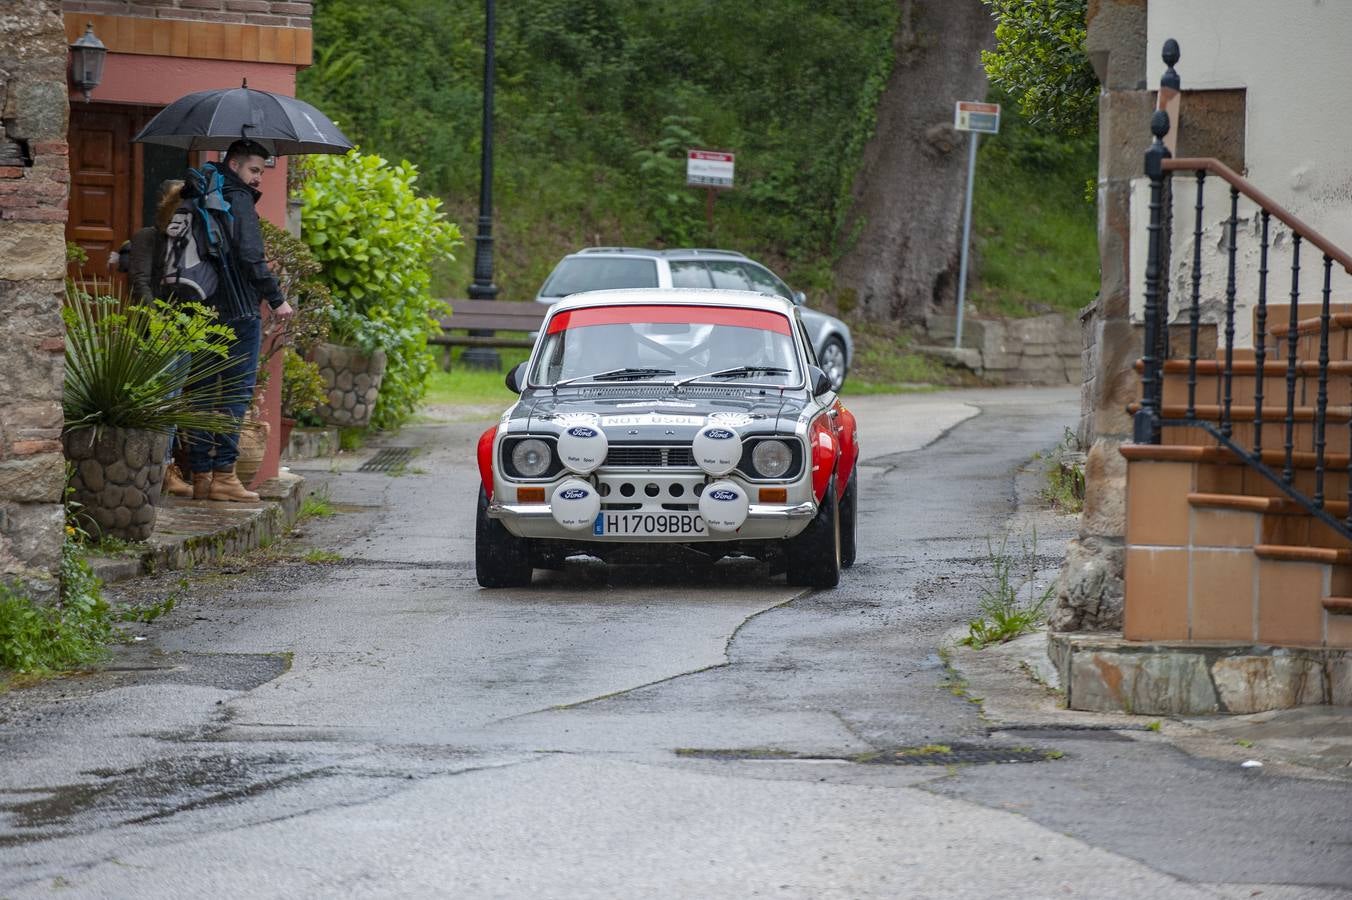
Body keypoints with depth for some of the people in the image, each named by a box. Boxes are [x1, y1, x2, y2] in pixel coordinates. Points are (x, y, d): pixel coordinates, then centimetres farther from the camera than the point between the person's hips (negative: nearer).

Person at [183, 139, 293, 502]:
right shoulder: (239, 200, -8)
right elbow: (250, 257, -16)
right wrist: (277, 299, -11)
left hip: (202, 310, 8)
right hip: (239, 309, -8)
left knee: (202, 392, 8)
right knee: (237, 391, -4)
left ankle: (201, 475, 9)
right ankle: (223, 474, -8)